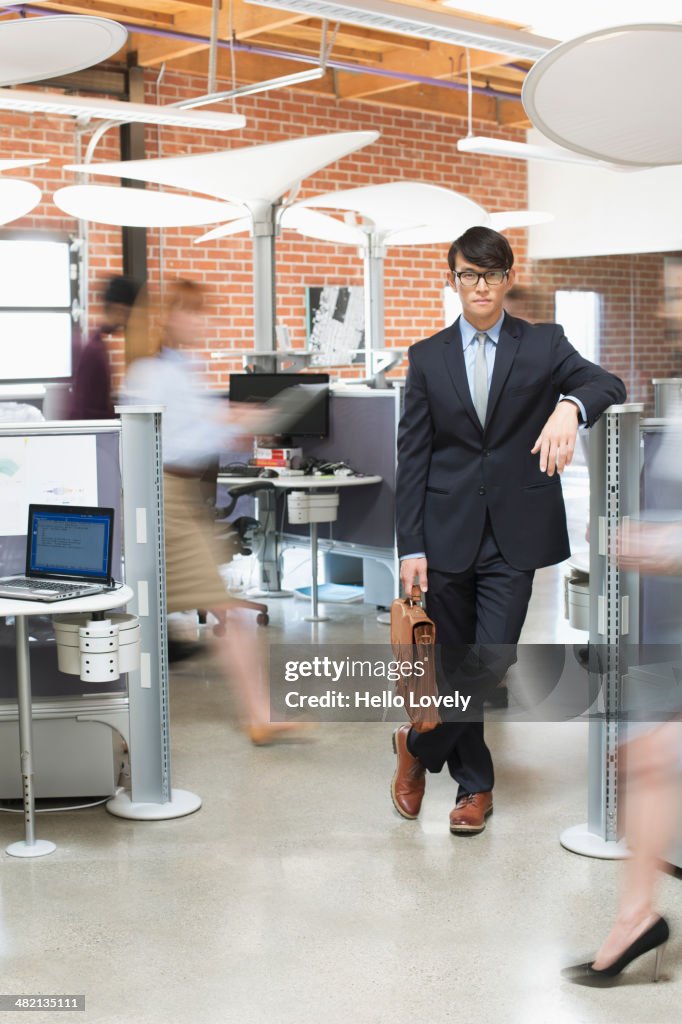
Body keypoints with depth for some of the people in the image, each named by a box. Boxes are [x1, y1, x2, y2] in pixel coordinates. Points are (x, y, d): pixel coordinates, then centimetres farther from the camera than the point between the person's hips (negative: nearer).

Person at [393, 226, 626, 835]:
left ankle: (419, 746, 19)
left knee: (491, 660, -6)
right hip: (449, 528, 1)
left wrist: (569, 404, -36)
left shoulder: (544, 344, 4)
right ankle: (475, 785, 27)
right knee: (455, 662, 7)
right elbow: (412, 456, 3)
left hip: (514, 532, -1)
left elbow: (608, 384, -13)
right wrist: (410, 546, -4)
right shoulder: (428, 356, 6)